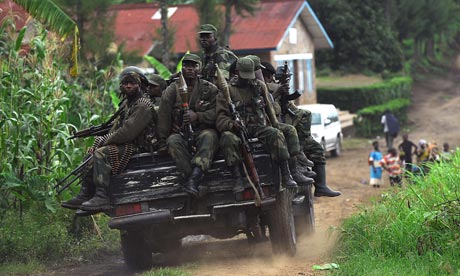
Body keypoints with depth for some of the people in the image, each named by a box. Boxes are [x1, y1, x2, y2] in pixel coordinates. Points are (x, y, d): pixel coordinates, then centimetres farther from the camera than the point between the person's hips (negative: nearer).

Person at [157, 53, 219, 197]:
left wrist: (197, 116, -21)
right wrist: (162, 141, -5)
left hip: (203, 130, -1)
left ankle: (193, 179, -52)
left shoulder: (209, 89, 6)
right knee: (173, 141, -34)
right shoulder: (172, 90, 7)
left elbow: (216, 113, -5)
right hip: (180, 132, 1)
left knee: (209, 137, -37)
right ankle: (191, 178, -42)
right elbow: (163, 118, 2)